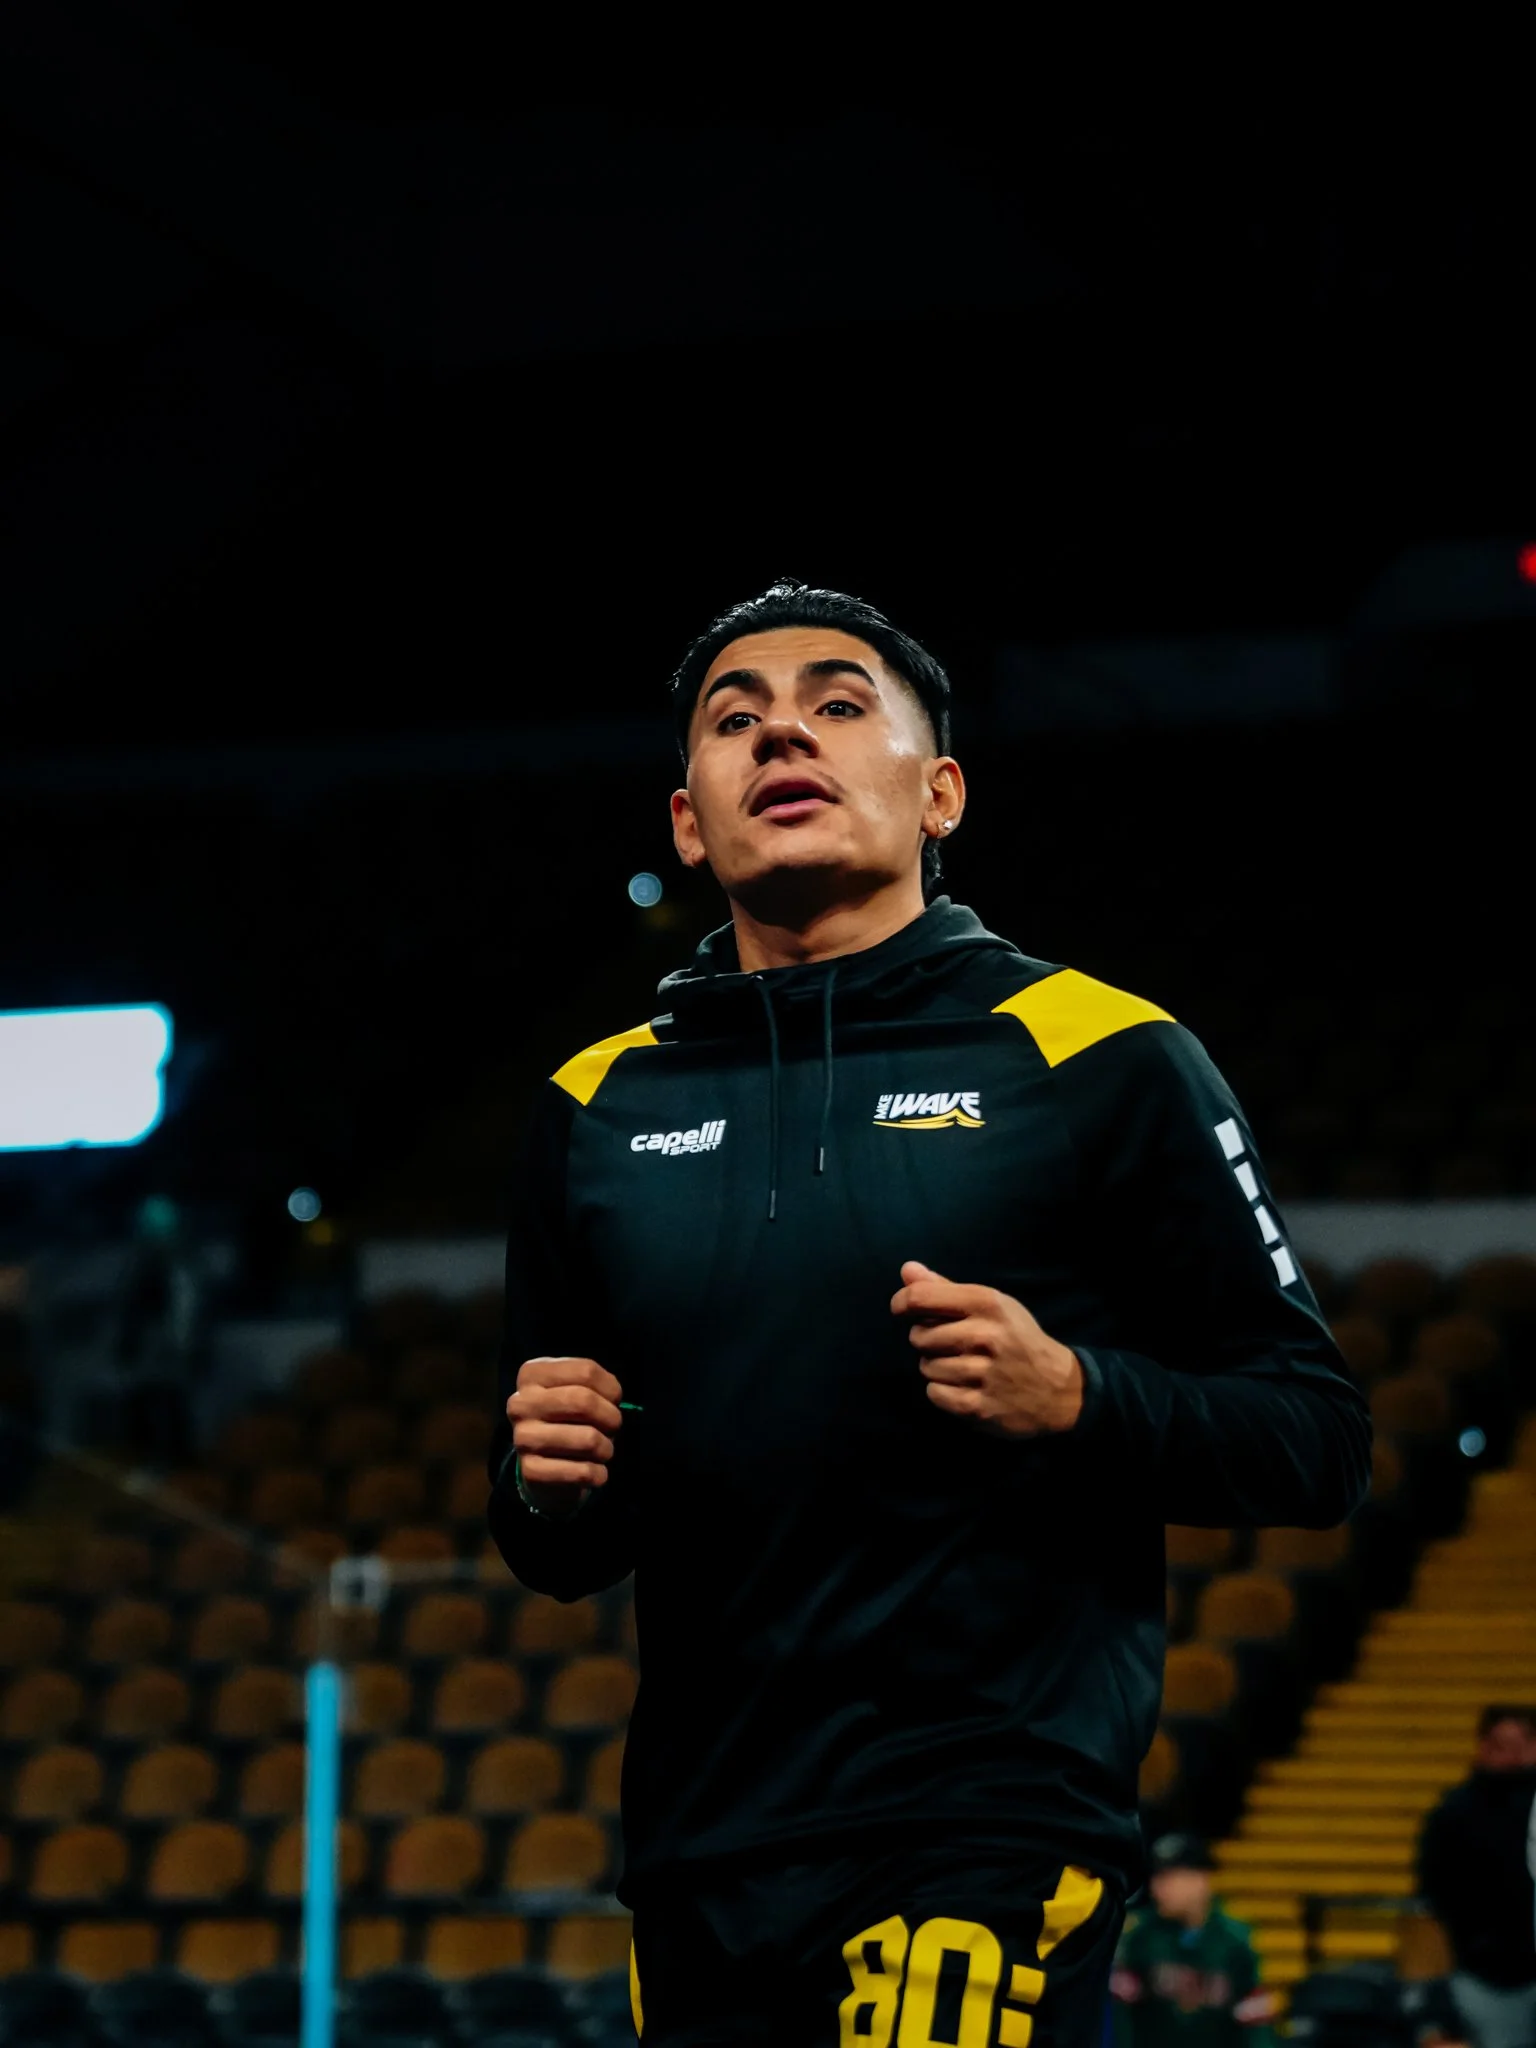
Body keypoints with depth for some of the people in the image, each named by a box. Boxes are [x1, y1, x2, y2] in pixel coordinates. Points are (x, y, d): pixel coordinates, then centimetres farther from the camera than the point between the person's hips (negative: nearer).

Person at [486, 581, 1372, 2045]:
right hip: (702, 1858, 5)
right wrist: (547, 1490, -1)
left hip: (990, 1839, -4)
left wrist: (1072, 1399, -16)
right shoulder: (599, 1111, 13)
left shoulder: (1098, 1058, 1)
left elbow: (1318, 1443, 0)